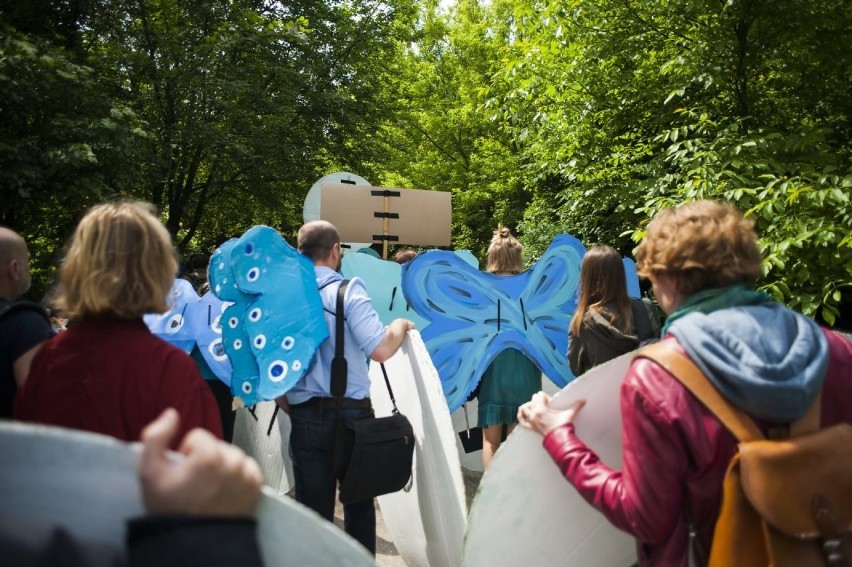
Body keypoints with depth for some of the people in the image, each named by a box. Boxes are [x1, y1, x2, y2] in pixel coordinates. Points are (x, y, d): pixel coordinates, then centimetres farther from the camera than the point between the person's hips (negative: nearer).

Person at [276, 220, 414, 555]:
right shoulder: (348, 289, -9)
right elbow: (380, 349, -19)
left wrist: (291, 409, 12)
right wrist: (400, 325, 0)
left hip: (304, 418, 2)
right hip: (351, 414, -2)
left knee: (313, 511, 11)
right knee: (359, 503, 18)